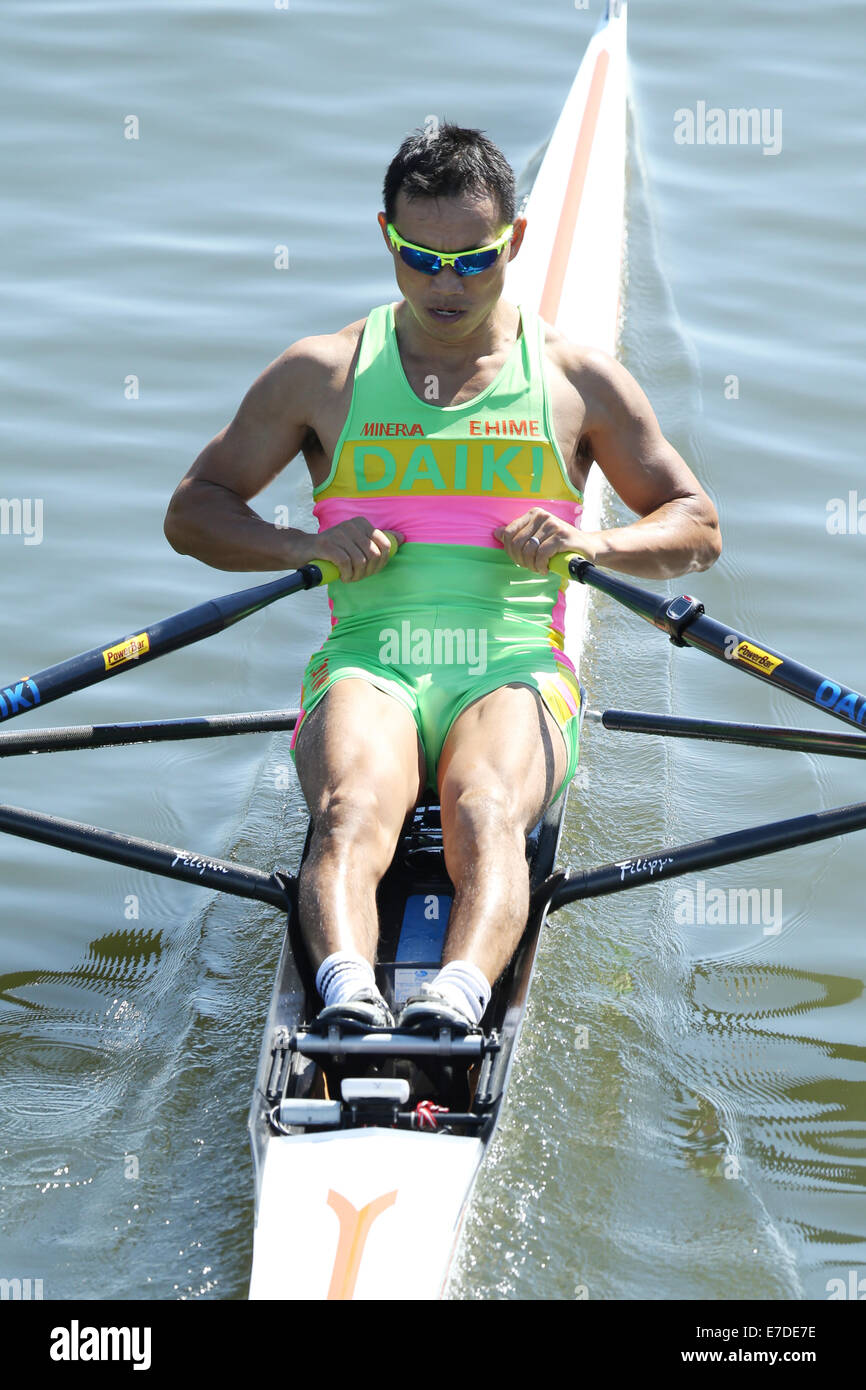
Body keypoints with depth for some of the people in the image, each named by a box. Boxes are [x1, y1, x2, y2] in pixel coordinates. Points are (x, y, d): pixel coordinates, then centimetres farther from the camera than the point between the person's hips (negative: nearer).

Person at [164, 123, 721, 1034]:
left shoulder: (579, 380, 16)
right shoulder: (321, 374, 16)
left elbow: (698, 529, 19)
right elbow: (192, 513, 17)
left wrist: (593, 543, -4)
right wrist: (307, 546, -3)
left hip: (513, 668, 0)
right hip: (367, 664, 0)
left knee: (483, 813, -36)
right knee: (351, 812, -35)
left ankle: (457, 997, -60)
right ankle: (346, 997, -59)